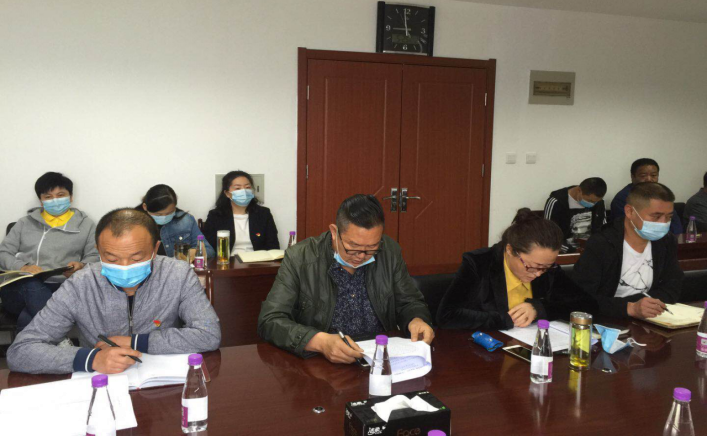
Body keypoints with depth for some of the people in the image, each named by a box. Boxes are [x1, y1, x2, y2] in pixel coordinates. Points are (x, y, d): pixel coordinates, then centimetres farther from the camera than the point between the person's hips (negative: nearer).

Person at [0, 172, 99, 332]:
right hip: (19, 287, 2)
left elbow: (95, 256, 13)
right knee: (32, 285, -37)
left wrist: (82, 266, -13)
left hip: (59, 288, -2)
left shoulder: (85, 224, 19)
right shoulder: (25, 222, 22)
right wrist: (23, 267, -6)